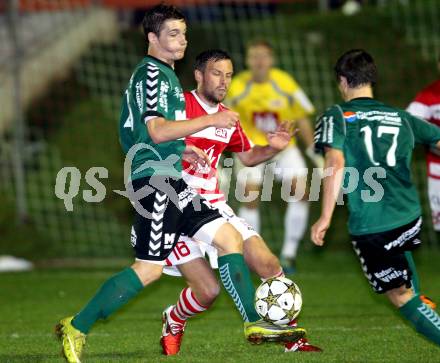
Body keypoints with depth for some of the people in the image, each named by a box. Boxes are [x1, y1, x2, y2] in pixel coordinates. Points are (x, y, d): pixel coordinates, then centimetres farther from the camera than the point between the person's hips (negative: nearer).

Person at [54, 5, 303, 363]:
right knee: (149, 269, -11)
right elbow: (157, 130, -22)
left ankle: (254, 323, 10)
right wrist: (211, 120, -18)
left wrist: (180, 148, 24)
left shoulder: (164, 74, 20)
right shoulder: (152, 73, -11)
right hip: (156, 179, -10)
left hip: (170, 184, 10)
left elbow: (143, 133, 28)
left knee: (231, 239, 7)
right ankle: (77, 328, -4)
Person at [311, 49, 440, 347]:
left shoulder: (336, 117, 2)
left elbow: (335, 164, -12)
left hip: (369, 226, -5)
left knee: (399, 295, 4)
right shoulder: (401, 117, 14)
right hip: (410, 217, 5)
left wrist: (325, 218, -12)